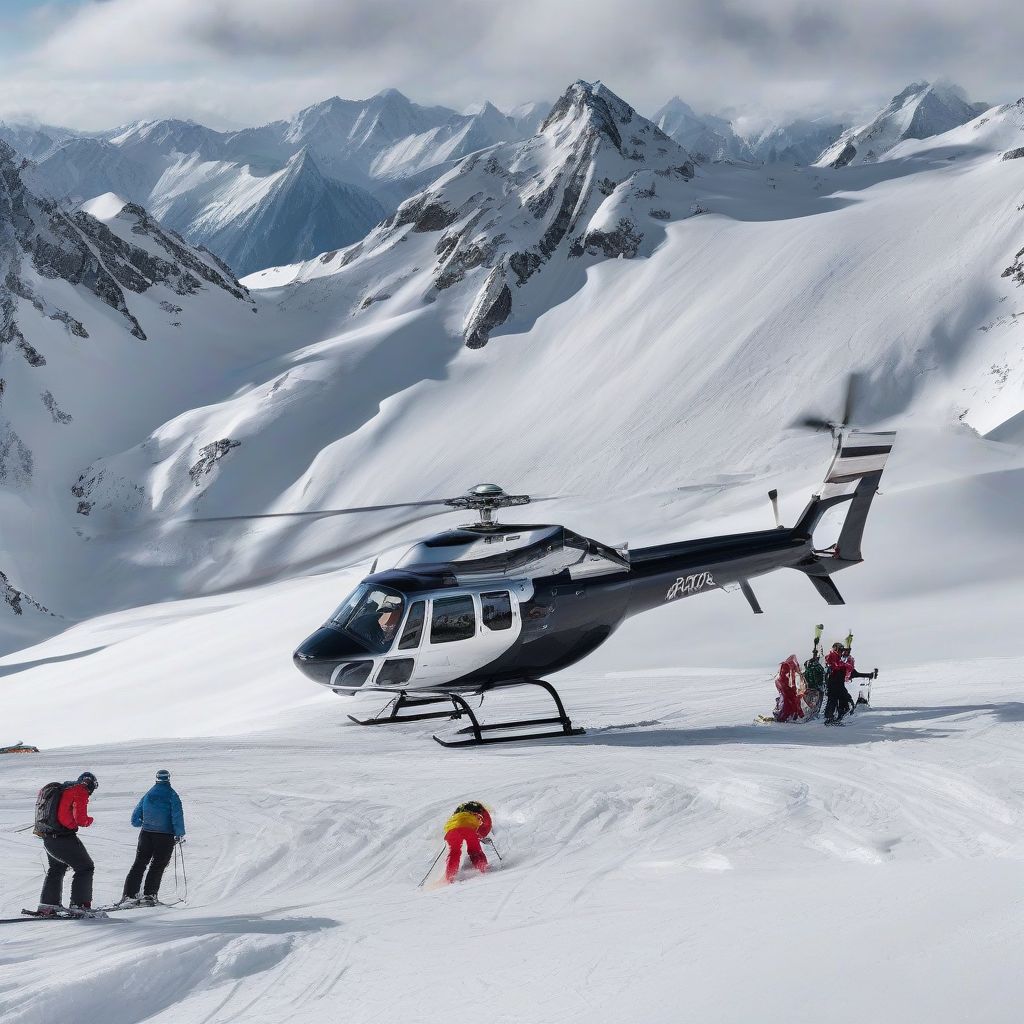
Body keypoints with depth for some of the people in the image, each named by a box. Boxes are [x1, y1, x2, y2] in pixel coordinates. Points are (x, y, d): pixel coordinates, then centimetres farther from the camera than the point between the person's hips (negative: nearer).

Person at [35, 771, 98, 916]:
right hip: (63, 838, -8)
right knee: (85, 867, 3)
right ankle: (79, 904, -4)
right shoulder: (80, 792, -7)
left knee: (56, 869, 26)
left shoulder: (61, 788, 18)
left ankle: (48, 904, 23)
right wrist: (89, 821, 5)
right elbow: (80, 819, -14)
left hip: (47, 838, 8)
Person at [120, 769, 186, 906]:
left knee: (139, 864, 10)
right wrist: (180, 833, -5)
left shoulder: (148, 795, 8)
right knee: (158, 865, 5)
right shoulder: (172, 796, -5)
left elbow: (135, 819, 13)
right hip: (165, 836, -4)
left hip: (146, 834, 4)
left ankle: (129, 893, 5)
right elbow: (177, 816, -14)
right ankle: (149, 894, 0)